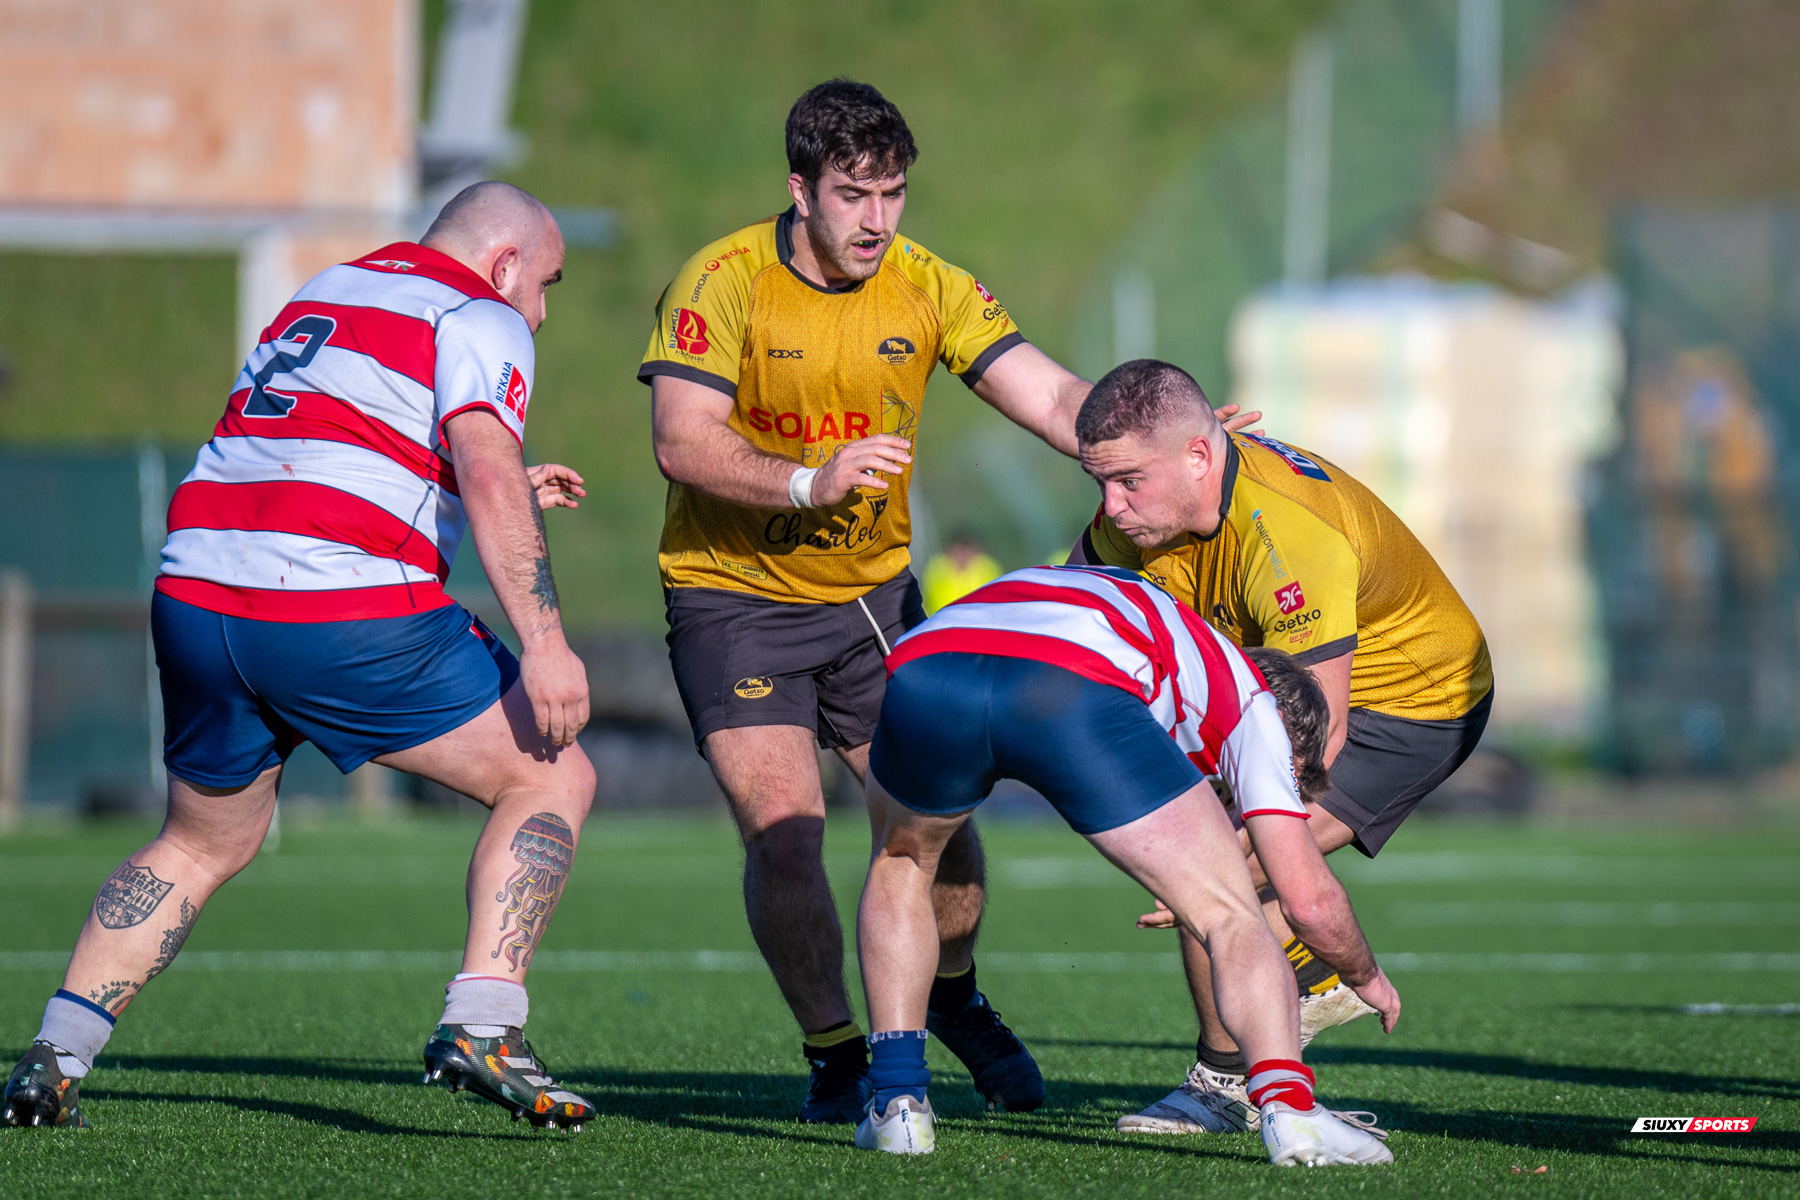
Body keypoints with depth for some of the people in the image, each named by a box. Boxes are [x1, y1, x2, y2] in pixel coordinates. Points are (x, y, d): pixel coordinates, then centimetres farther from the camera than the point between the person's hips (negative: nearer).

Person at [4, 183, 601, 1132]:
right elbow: (484, 474, -14)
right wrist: (544, 641, -19)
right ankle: (480, 1027, -9)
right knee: (553, 777, 6)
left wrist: (507, 501, 38)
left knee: (200, 845, 25)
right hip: (350, 612, -7)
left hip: (194, 596, 7)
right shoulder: (480, 323, 2)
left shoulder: (319, 299, 27)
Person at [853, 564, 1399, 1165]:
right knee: (1228, 915, 11)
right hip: (1077, 696, -4)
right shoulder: (1248, 701, 31)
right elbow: (1308, 897, 25)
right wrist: (1367, 976, 48)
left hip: (920, 672, 5)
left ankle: (898, 1103, 27)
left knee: (900, 860, 36)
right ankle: (1287, 1105, -13)